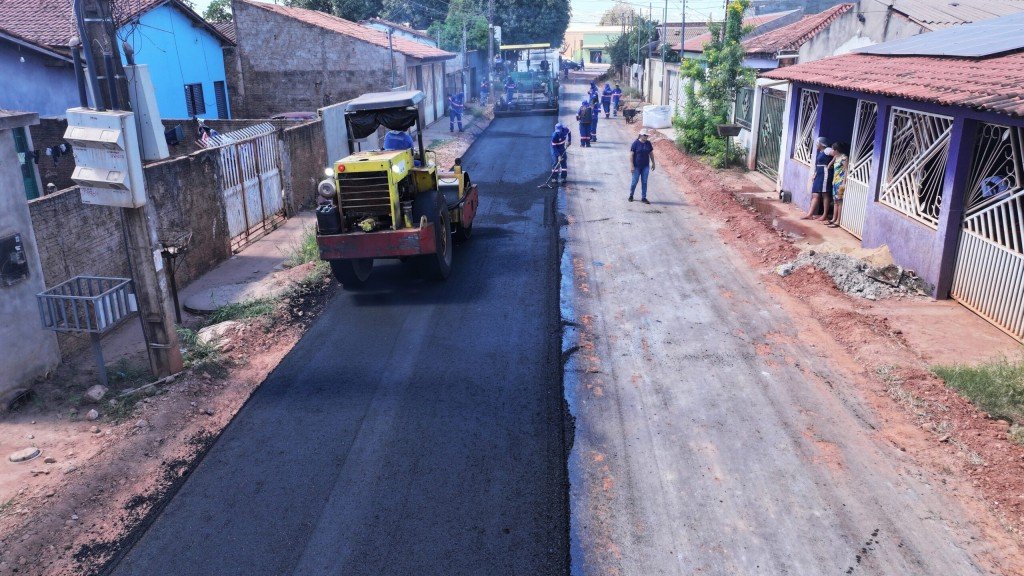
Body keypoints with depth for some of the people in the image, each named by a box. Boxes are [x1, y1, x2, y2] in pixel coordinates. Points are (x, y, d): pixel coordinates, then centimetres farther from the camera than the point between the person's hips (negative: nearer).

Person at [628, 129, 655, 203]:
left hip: (645, 166, 4)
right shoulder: (636, 143, -10)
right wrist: (631, 165, -15)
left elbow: (651, 154, 14)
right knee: (634, 181, 3)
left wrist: (653, 163, 13)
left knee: (644, 182, 5)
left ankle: (643, 198, 12)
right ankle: (631, 195, 24)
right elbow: (631, 154, -11)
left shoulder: (648, 144, 4)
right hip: (637, 166, -4)